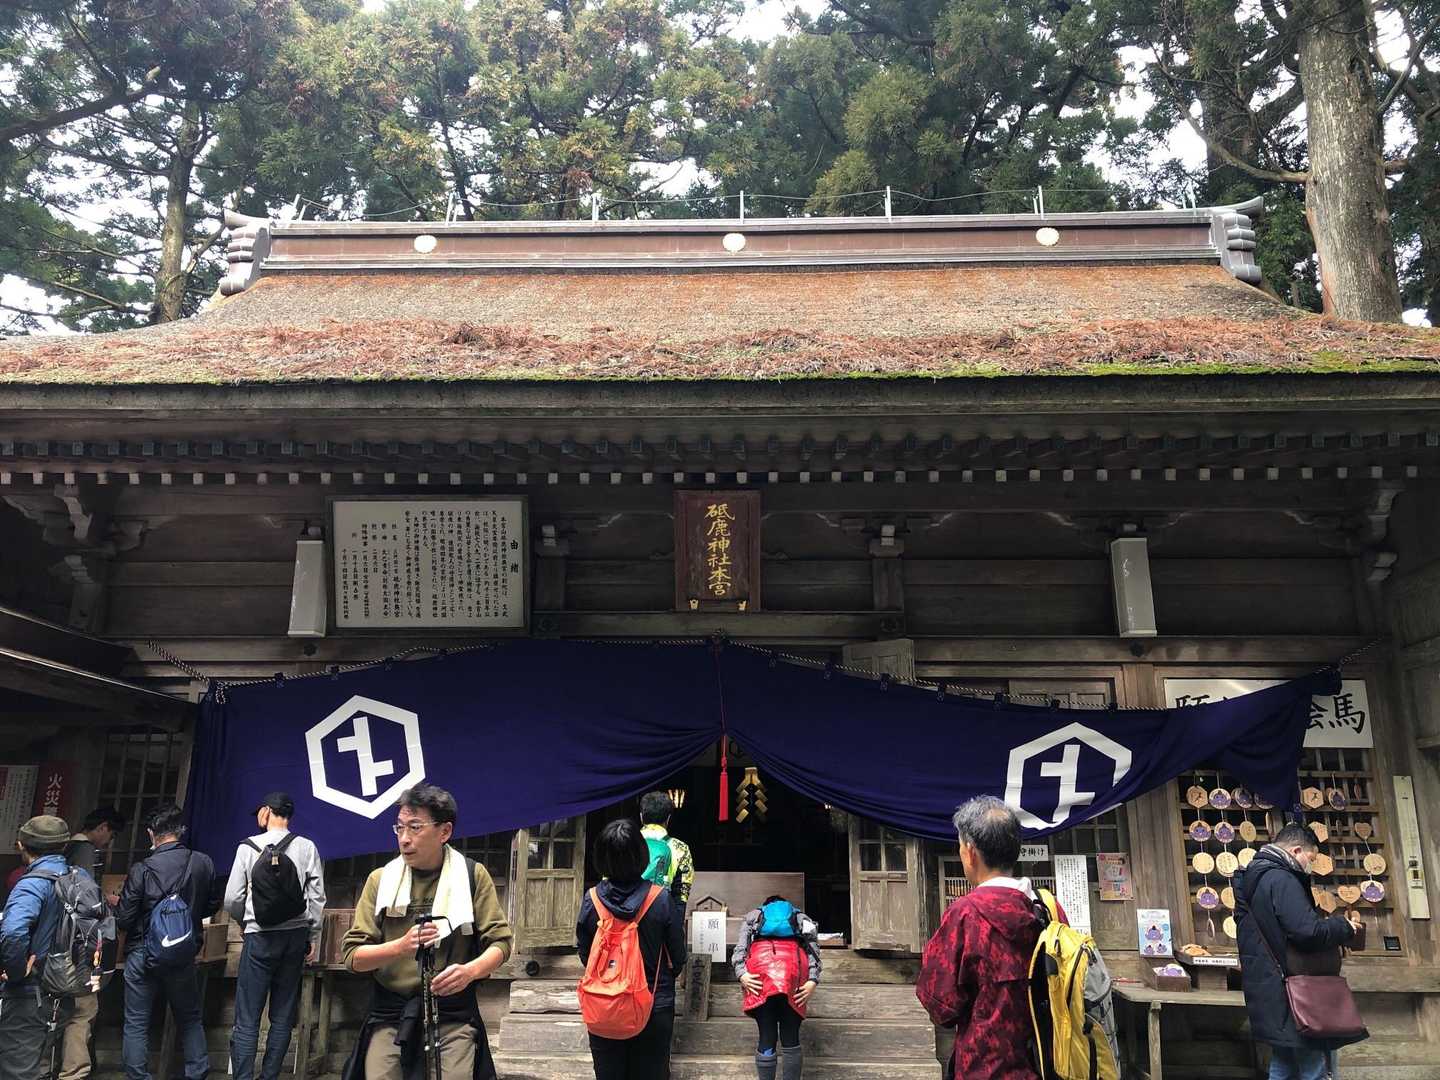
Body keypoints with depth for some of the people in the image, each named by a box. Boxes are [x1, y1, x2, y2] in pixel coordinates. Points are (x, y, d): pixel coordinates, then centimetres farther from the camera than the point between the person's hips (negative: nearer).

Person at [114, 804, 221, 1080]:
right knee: (190, 1019, 17)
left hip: (143, 955, -3)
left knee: (136, 1024, 11)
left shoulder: (141, 870, -16)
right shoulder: (203, 863, -8)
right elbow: (212, 906, 5)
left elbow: (123, 920, -11)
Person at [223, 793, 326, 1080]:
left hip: (260, 937, -2)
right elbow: (317, 897, -1)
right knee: (283, 1016, 10)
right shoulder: (306, 847, 0)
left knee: (247, 1019, 1)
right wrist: (313, 937, 8)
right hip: (295, 936, 2)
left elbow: (232, 899, -2)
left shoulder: (248, 847, -3)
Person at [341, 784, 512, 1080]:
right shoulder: (380, 879, 5)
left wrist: (471, 970, -23)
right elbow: (353, 956, 0)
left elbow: (500, 941, -1)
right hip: (389, 1017, 2)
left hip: (453, 1016, -1)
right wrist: (401, 946, -20)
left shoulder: (472, 875, 0)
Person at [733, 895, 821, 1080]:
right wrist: (812, 980, 1)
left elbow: (740, 947, 13)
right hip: (793, 962, 0)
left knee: (767, 1039, 1)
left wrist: (741, 974, 0)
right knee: (790, 1038, 4)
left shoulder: (753, 916, 32)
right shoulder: (803, 919, 32)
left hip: (761, 960, 0)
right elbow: (814, 949, 13)